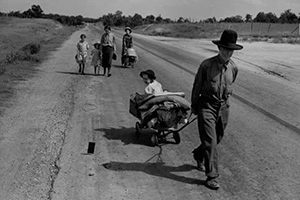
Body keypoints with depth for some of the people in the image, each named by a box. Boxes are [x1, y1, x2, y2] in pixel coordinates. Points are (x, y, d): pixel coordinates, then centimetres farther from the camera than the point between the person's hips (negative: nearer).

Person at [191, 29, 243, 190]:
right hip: (207, 106, -5)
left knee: (217, 139, 16)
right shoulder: (207, 65, -12)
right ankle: (211, 176, 0)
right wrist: (194, 106, 8)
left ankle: (198, 154, 45)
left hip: (223, 107, 5)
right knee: (210, 141, -8)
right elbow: (197, 86, -1)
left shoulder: (233, 68, 0)